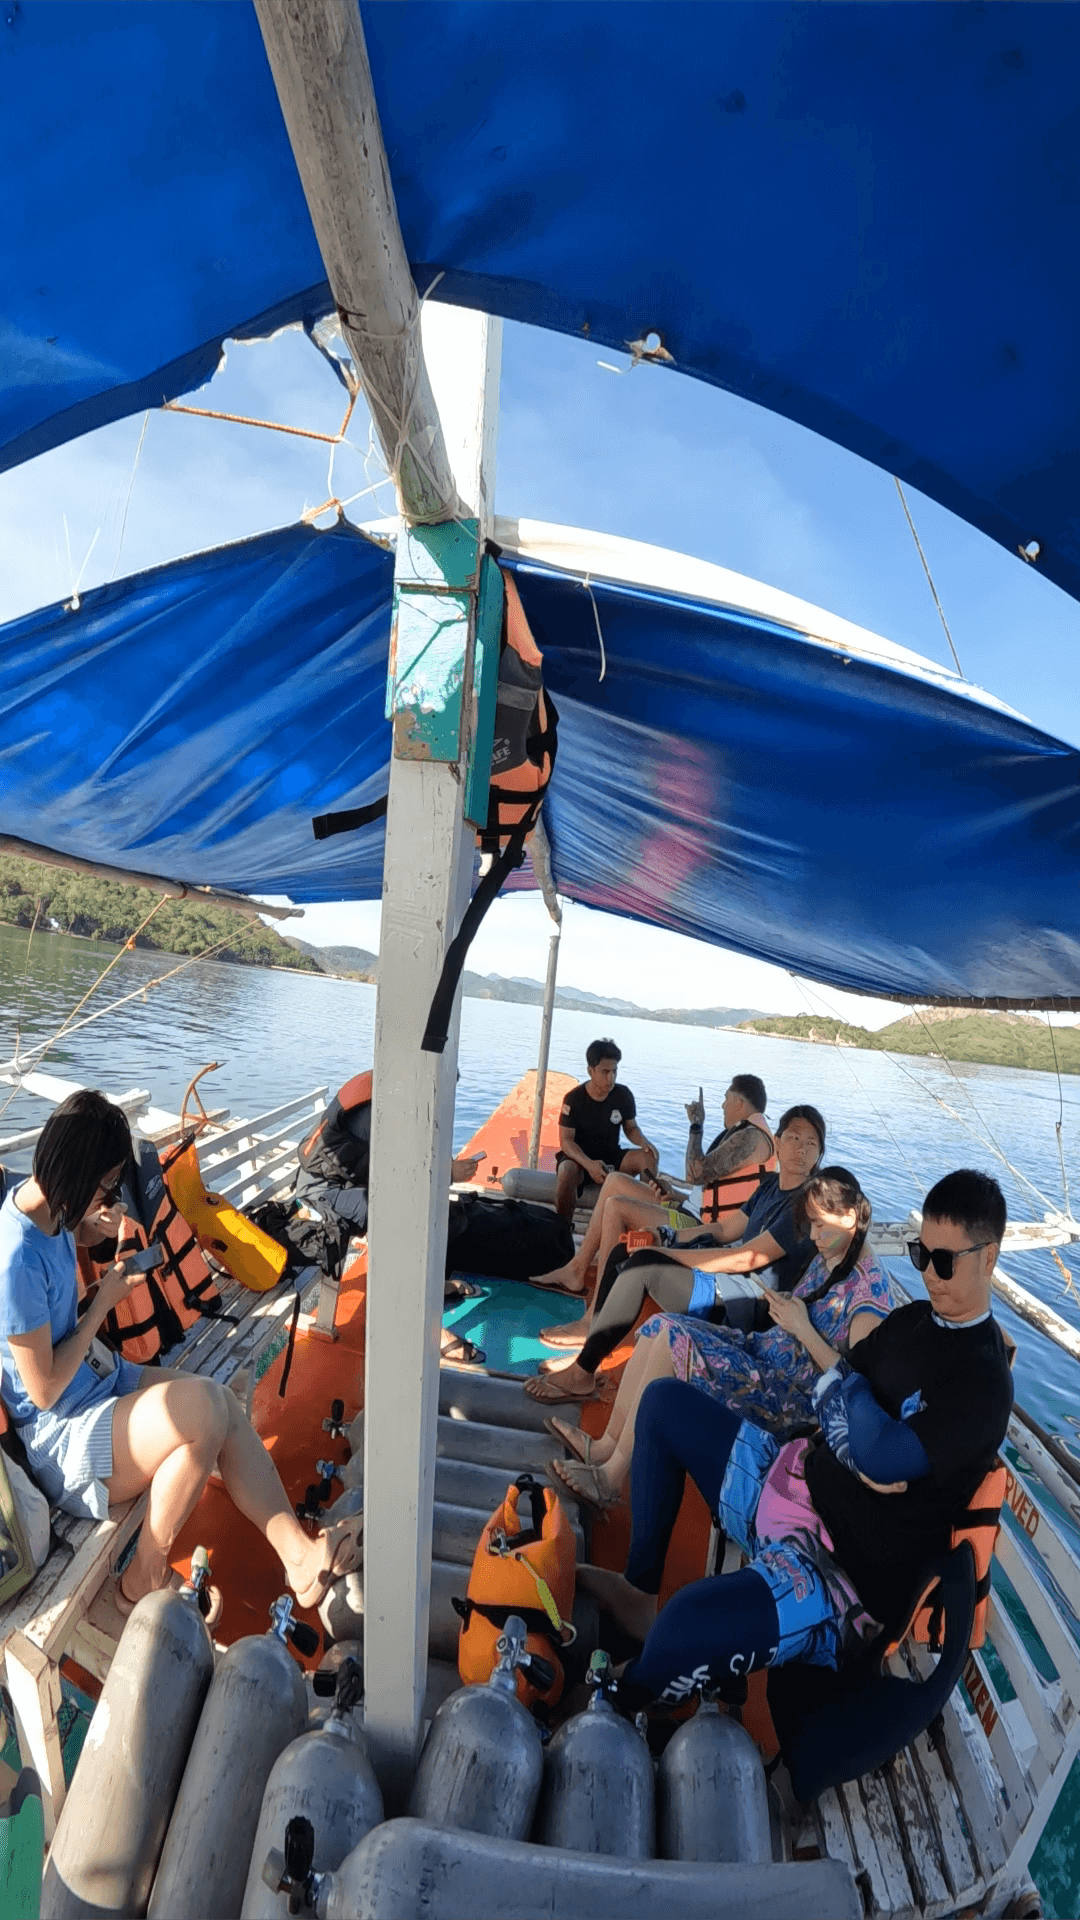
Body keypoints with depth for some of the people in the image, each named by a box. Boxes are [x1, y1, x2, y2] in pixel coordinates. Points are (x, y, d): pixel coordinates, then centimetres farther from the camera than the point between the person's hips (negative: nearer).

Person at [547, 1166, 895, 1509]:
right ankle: (606, 1446, -2)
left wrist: (802, 1328, -19)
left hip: (791, 1398, -9)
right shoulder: (825, 1261, 10)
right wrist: (782, 1308, 0)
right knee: (661, 1326, -6)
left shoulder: (871, 1289, -17)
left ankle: (612, 1476, -16)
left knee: (675, 1341, -24)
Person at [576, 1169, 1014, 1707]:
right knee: (664, 1401, 12)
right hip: (791, 1477, 9)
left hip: (841, 1566, -9)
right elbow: (828, 1390, 8)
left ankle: (621, 1702, 2)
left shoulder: (983, 1381, -19)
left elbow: (886, 1458, -29)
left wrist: (848, 1388, -8)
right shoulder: (912, 1318, 7)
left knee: (688, 1628, -35)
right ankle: (639, 1592, 15)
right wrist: (863, 1454, -13)